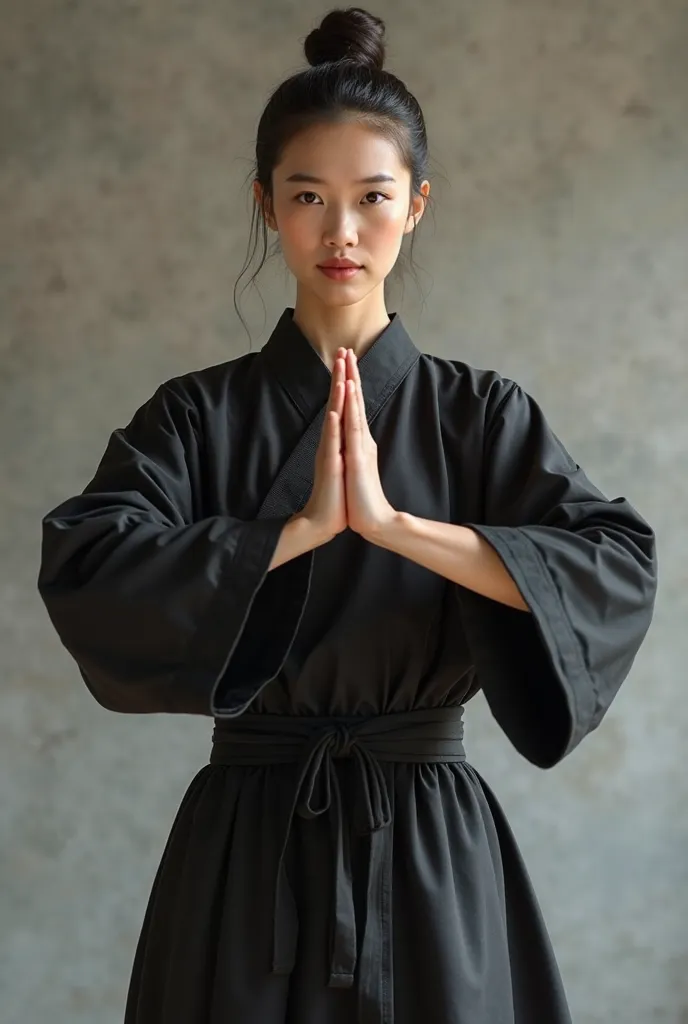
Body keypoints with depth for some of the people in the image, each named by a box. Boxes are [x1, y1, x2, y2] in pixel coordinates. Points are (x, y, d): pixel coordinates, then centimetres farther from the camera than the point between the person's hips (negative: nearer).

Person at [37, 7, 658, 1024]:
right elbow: (81, 567, -15)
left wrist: (395, 522, -21)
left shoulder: (483, 414, 1)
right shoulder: (198, 416, 1)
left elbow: (619, 569, -14)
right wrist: (302, 530, -19)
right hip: (248, 851, 0)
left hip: (432, 856, 0)